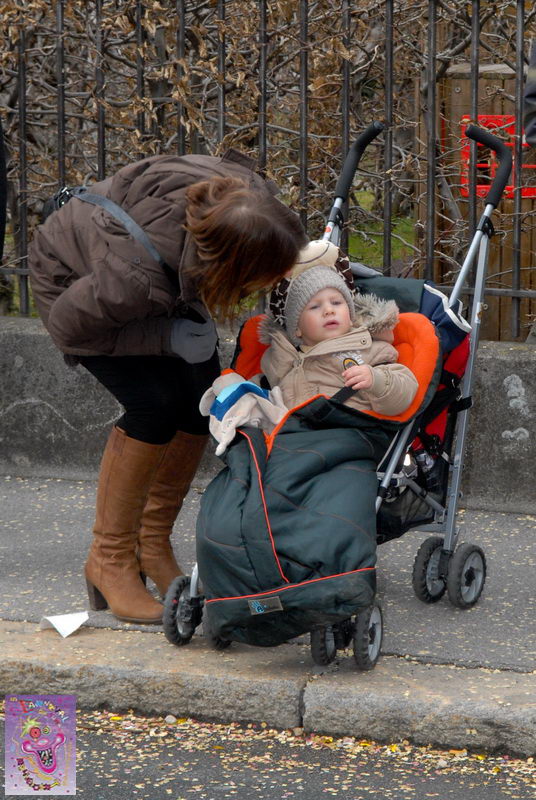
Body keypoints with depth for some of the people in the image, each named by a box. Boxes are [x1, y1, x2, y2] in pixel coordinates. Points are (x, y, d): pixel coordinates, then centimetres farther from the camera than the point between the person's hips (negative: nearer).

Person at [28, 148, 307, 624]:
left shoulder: (253, 197, -32)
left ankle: (153, 546, 11)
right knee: (156, 402, -22)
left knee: (201, 397, -7)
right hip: (71, 280, -6)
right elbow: (68, 325, -26)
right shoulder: (139, 277, -45)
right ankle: (110, 559, -5)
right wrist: (168, 338, -29)